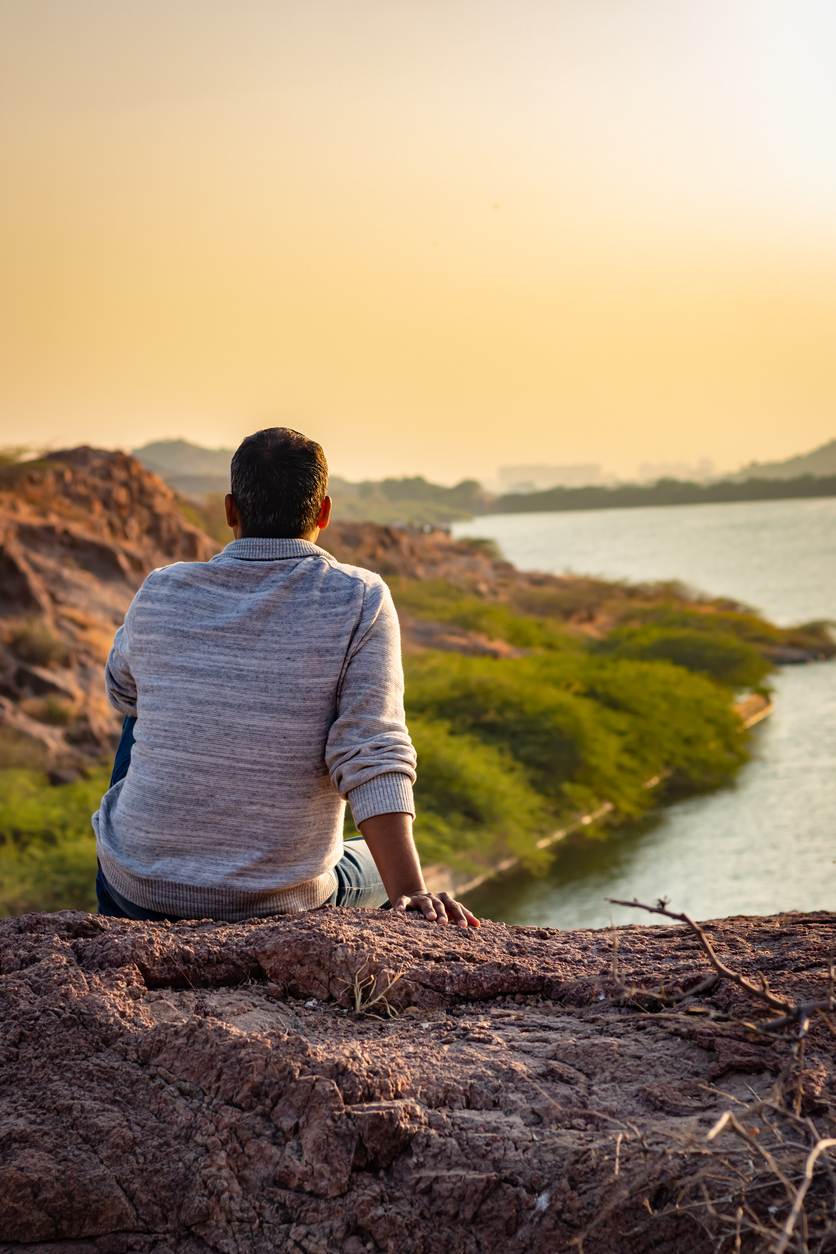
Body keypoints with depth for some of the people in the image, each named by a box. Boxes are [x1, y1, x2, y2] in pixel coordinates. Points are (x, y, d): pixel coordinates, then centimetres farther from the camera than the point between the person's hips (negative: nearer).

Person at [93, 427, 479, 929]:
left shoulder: (160, 595, -5)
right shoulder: (360, 603, -12)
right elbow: (373, 760, -23)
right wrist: (410, 892, -26)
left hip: (141, 888, 2)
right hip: (278, 903, -1)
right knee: (380, 867, 33)